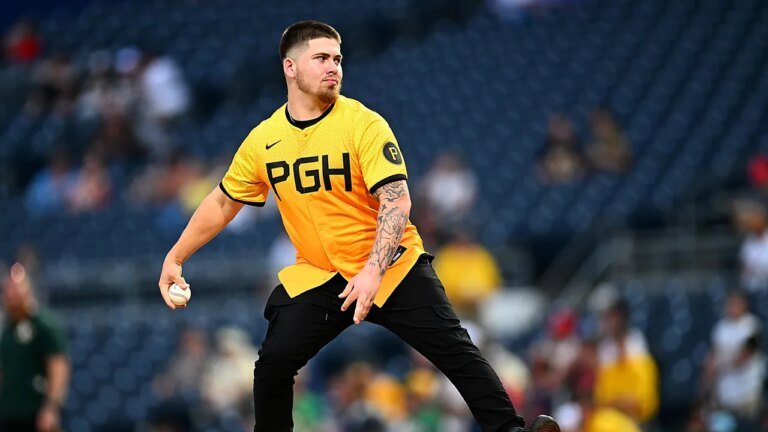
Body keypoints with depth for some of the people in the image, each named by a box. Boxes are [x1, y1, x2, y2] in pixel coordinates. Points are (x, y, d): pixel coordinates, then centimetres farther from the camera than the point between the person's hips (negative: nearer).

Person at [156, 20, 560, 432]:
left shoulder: (364, 124, -15)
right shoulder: (263, 141, -3)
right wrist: (175, 258, 7)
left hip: (393, 269, -3)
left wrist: (373, 272, -32)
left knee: (455, 349, -10)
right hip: (317, 275, 3)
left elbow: (397, 201, -22)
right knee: (273, 362, -7)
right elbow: (222, 203, 11)